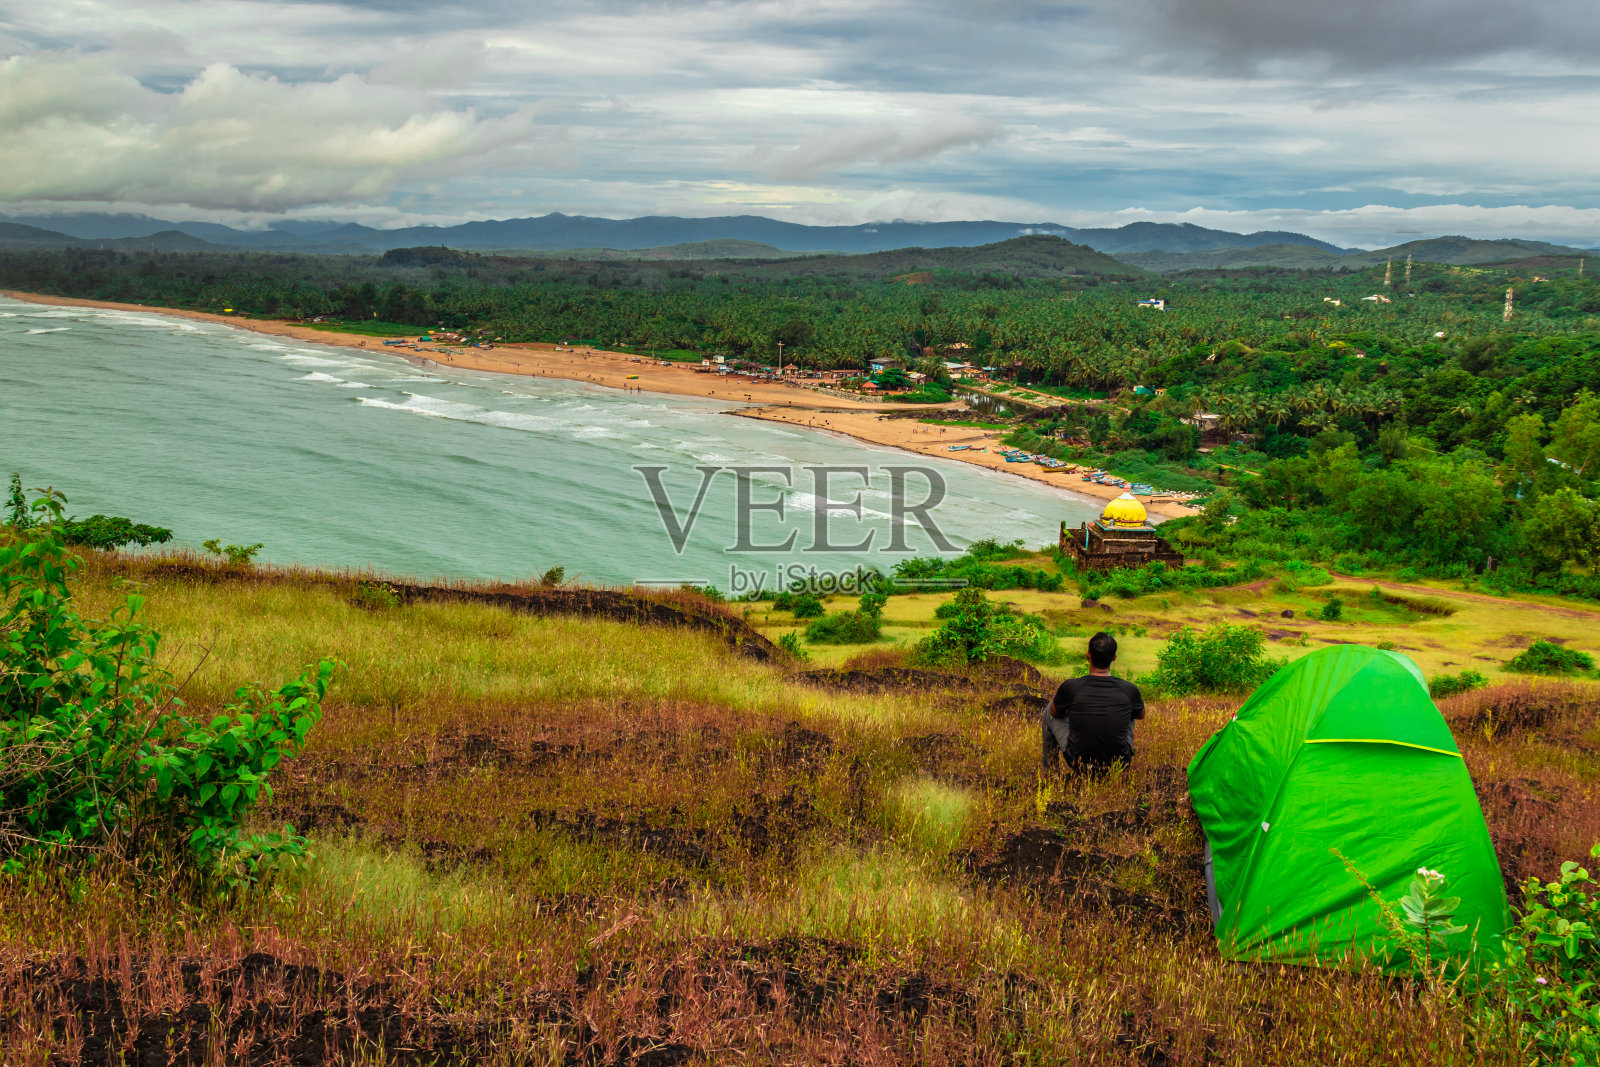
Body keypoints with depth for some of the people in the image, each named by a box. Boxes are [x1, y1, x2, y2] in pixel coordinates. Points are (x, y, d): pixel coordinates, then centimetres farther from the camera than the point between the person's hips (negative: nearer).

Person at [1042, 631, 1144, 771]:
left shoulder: (1070, 687, -17)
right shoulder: (1129, 690, -12)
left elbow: (1055, 712, 6)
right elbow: (1141, 714, 12)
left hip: (1078, 763, -1)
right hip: (1119, 764, 2)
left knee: (1049, 710, 22)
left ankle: (1049, 768, 36)